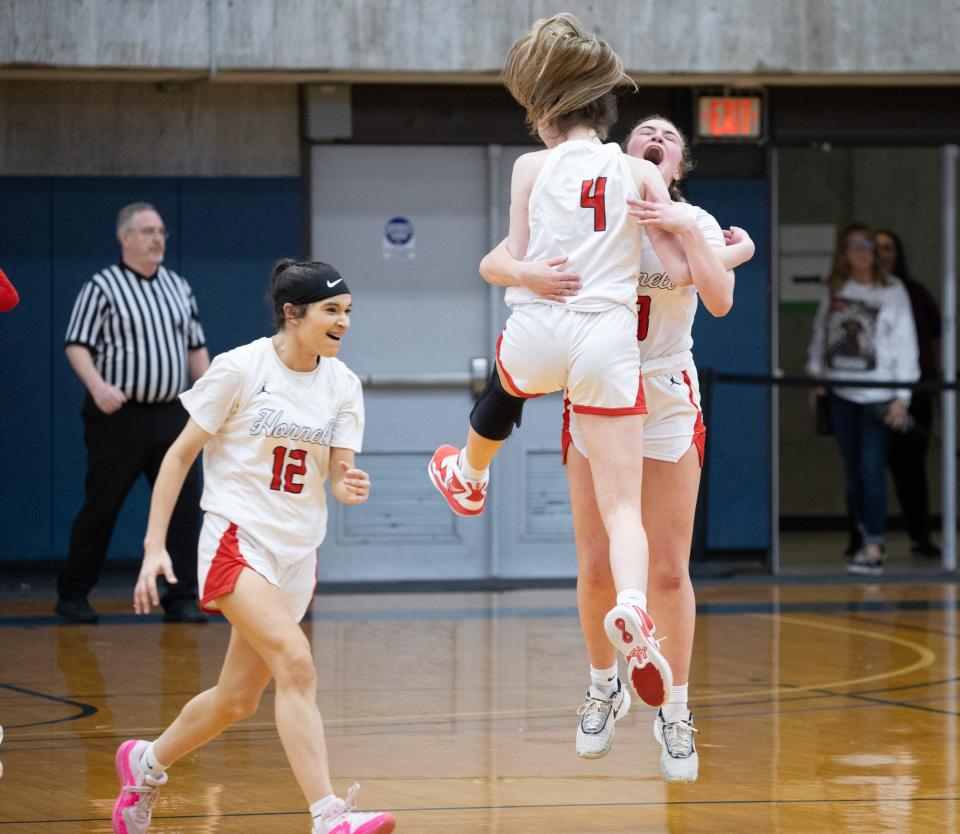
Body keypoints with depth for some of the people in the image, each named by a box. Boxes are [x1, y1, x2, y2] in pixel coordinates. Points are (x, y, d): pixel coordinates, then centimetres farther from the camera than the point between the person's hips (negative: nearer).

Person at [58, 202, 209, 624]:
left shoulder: (178, 287, 13)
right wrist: (97, 385, -24)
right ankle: (72, 595, 14)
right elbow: (77, 345, -8)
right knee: (100, 506, 1)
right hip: (119, 415, -5)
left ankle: (181, 598, 2)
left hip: (171, 412, 5)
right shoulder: (101, 288, -4)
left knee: (184, 503, -3)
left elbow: (196, 347, 19)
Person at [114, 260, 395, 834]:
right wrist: (155, 547, -9)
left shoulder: (343, 384, 5)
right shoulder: (241, 369, -10)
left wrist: (351, 486, -25)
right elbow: (180, 456, -5)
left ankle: (147, 764, 37)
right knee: (296, 663, -25)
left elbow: (339, 471, 0)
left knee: (238, 700, 11)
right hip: (238, 542, -6)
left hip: (299, 552, 6)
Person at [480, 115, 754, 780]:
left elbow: (720, 302, -21)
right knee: (596, 567, 2)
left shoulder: (694, 222, -4)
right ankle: (605, 687, 25)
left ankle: (675, 713, 11)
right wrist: (527, 273, -31)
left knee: (668, 570, -1)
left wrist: (689, 232, -29)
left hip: (669, 405, 0)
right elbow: (491, 263, -10)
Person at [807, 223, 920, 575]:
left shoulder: (892, 291, -3)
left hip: (878, 396, -5)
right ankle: (867, 539, 20)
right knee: (853, 472, 8)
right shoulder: (835, 289, 8)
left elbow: (905, 344, -4)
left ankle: (874, 551, -13)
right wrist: (815, 370, 10)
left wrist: (902, 397, -8)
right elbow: (821, 331, 20)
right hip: (841, 394, 5)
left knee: (871, 470, -13)